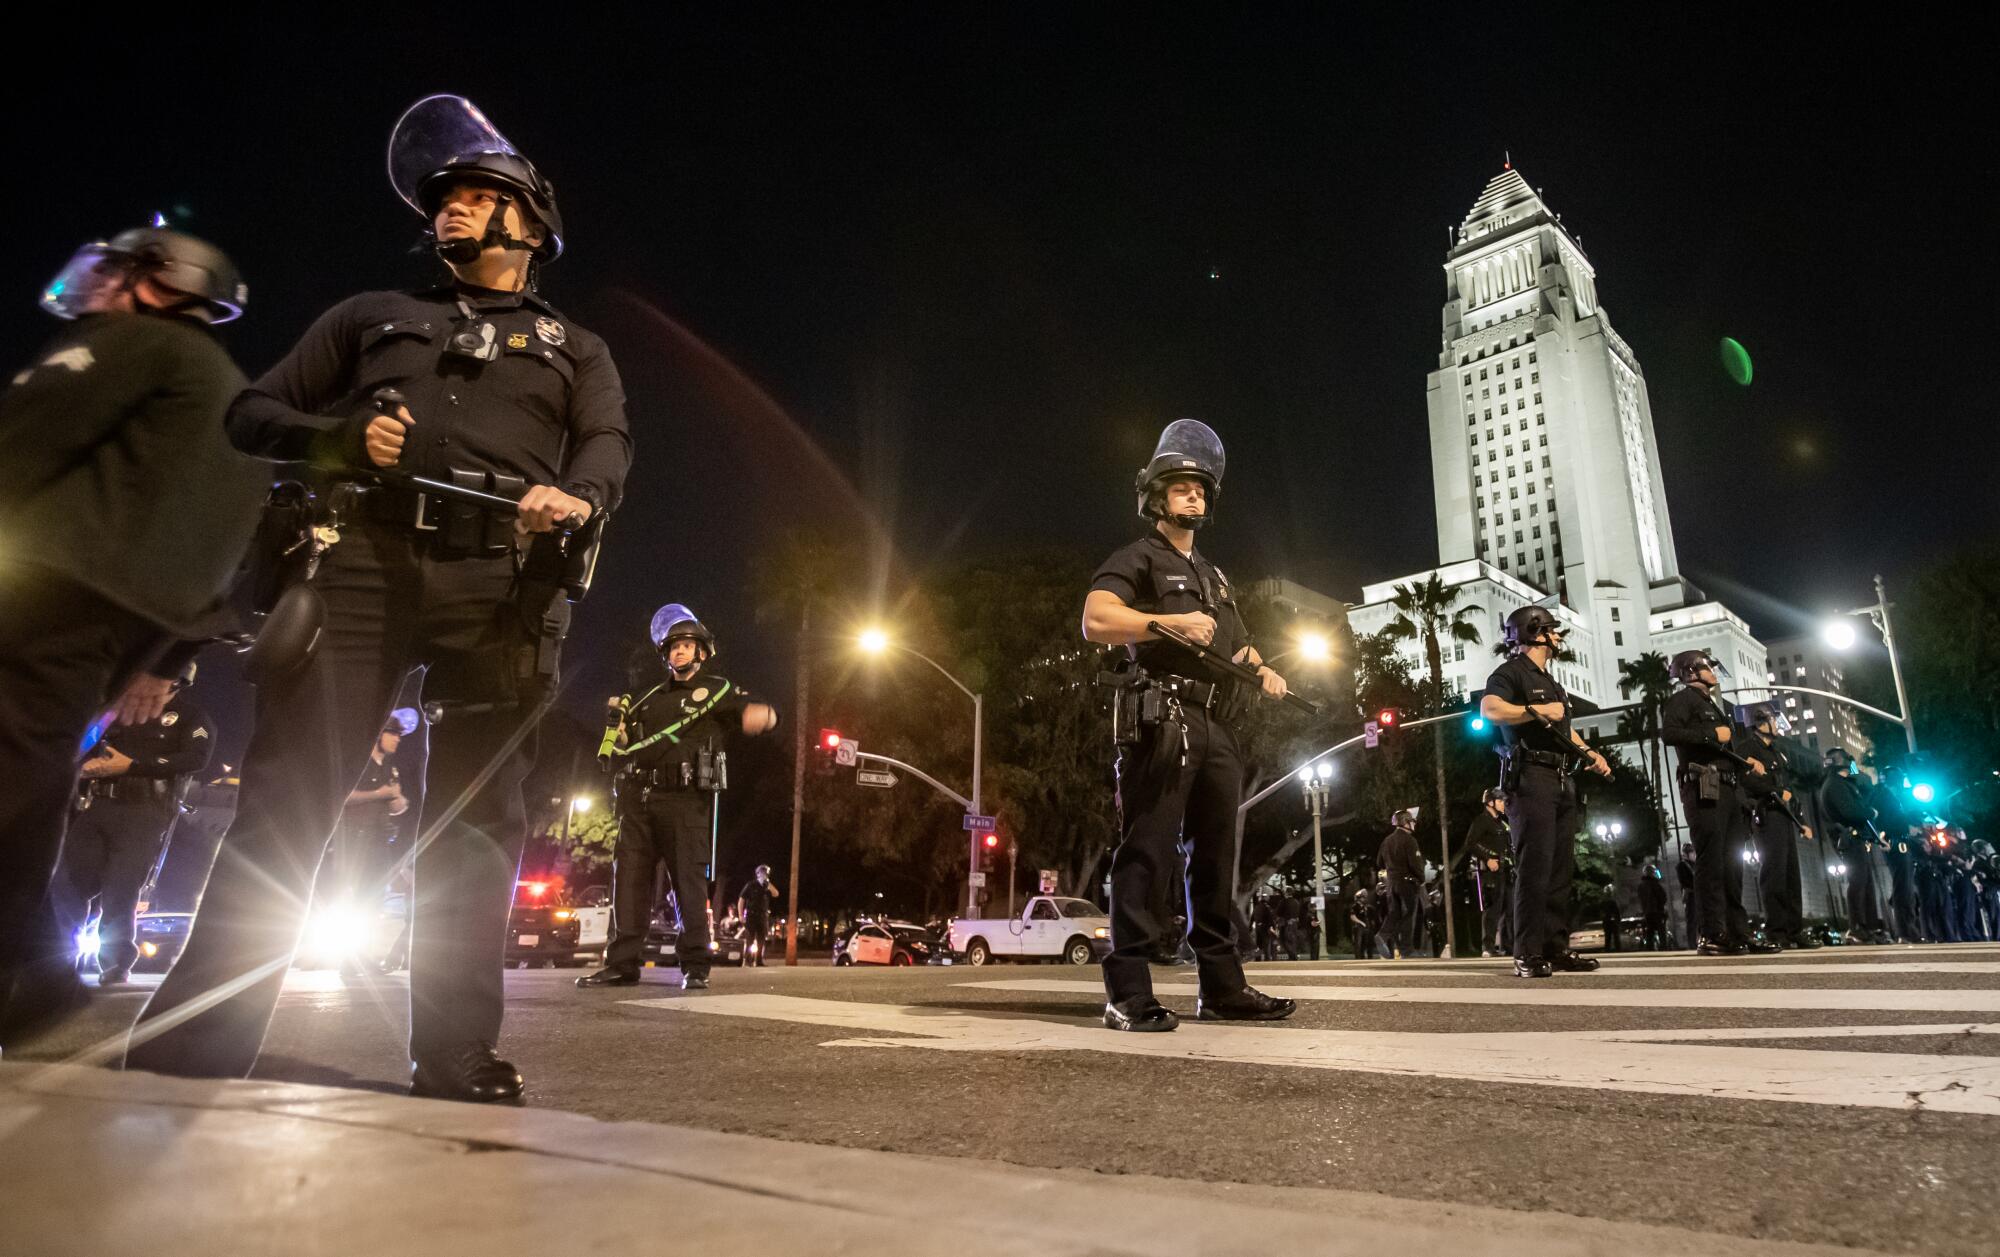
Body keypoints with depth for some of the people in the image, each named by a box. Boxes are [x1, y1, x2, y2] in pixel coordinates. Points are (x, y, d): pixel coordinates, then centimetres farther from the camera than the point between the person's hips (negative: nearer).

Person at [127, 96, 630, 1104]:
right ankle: (188, 1048, -2)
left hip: (500, 584, -1)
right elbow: (253, 414, 23)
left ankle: (455, 1060, 0)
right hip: (363, 558, 1)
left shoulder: (573, 350, 25)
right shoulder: (372, 316, 28)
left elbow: (608, 443, 6)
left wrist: (576, 495, -18)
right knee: (284, 801, -6)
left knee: (475, 823, -3)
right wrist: (333, 437, 0)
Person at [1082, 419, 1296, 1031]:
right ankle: (1128, 995, -8)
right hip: (1161, 720, -8)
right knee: (1145, 853, -10)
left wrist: (1261, 669, 10)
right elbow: (1095, 620, -13)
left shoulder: (1212, 575, 29)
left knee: (1216, 857, 10)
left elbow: (1235, 646, 32)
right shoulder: (1137, 558, 3)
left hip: (1216, 728, 8)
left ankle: (1222, 987, 18)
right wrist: (1170, 620, -19)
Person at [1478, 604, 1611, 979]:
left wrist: (1591, 754, 16)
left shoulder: (1550, 681, 25)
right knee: (1534, 867, -13)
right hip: (1531, 778, -9)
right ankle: (1528, 955, -12)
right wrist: (1539, 710, -16)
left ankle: (1557, 948, 13)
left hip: (1560, 780, 9)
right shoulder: (1512, 672, -5)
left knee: (1561, 868, 8)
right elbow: (1489, 709, -23)